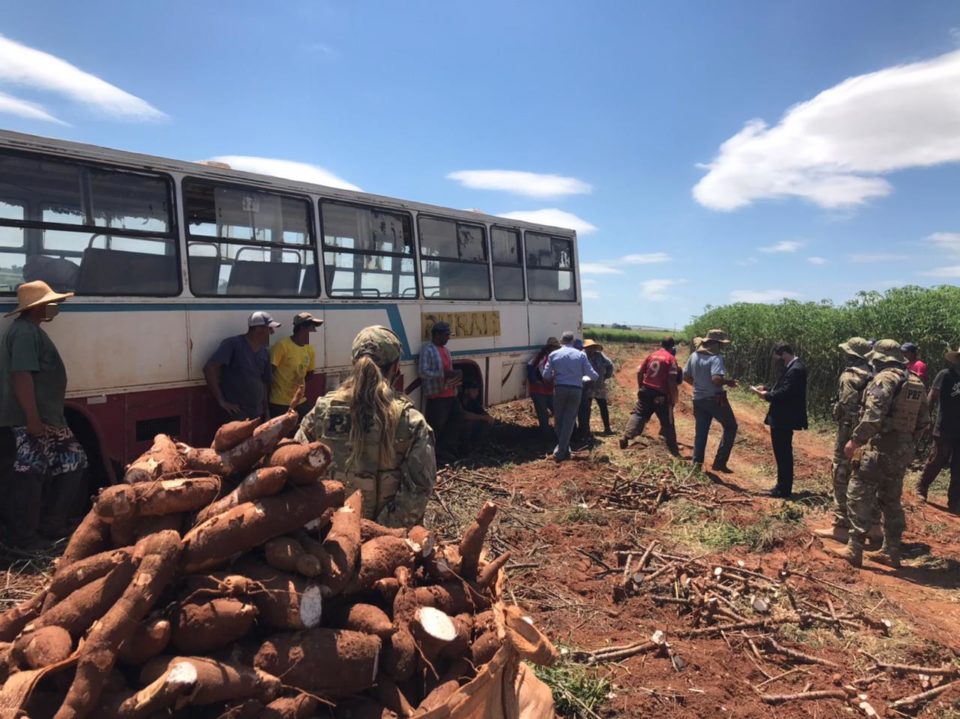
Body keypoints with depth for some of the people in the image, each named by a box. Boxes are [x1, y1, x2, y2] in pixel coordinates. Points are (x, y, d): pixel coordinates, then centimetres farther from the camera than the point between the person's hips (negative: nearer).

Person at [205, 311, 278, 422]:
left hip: (257, 414, 7)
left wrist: (266, 409, 11)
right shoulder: (233, 344, -11)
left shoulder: (264, 353, 10)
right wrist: (221, 401, -16)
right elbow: (209, 369, -17)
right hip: (236, 414, -7)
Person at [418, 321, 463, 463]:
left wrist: (456, 374, 3)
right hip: (436, 395, -9)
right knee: (435, 426, -3)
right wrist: (444, 374, -24)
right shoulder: (427, 350, -11)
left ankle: (445, 450, 22)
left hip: (450, 394, 9)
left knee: (456, 420, 12)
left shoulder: (445, 350, 16)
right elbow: (423, 373, -19)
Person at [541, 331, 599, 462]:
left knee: (559, 419, 15)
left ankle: (563, 448, 25)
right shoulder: (580, 355, 2)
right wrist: (596, 377, 25)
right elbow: (593, 375, 1)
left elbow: (546, 375, 3)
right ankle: (561, 451, 3)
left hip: (560, 388, 0)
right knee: (569, 420, 5)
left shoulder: (554, 354, 3)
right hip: (576, 389, 0)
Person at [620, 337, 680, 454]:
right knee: (667, 422, 8)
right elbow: (672, 379, -15)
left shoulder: (651, 355, 7)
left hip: (646, 392, 4)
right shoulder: (671, 358, -8)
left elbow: (639, 372, 8)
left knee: (638, 414, 13)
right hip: (661, 395, -4)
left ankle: (625, 438, 0)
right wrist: (673, 397, -7)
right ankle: (674, 449, 15)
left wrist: (640, 387, 20)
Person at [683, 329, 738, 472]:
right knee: (730, 427, 10)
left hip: (698, 399, 6)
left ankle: (697, 463, 14)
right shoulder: (716, 357, -17)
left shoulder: (694, 356, 5)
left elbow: (686, 377, 11)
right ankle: (719, 462, 6)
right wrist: (728, 382, -10)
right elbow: (716, 379, -29)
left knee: (700, 432, 14)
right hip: (715, 399, -6)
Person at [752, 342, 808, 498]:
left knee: (784, 453, -1)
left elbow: (784, 393, -26)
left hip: (785, 419, -11)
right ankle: (782, 486, 28)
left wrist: (767, 395, -13)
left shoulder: (796, 369, -20)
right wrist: (767, 389, 5)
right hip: (782, 418, 11)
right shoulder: (792, 367, 12)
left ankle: (784, 490, 8)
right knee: (782, 453, 17)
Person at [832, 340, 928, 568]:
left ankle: (854, 550, 0)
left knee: (859, 497, -1)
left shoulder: (885, 379, -14)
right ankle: (891, 552, 22)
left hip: (879, 449, -8)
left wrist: (854, 440, -17)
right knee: (891, 501, 17)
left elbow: (873, 417, -24)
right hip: (903, 452, 8)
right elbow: (923, 422, 15)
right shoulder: (916, 383, 12)